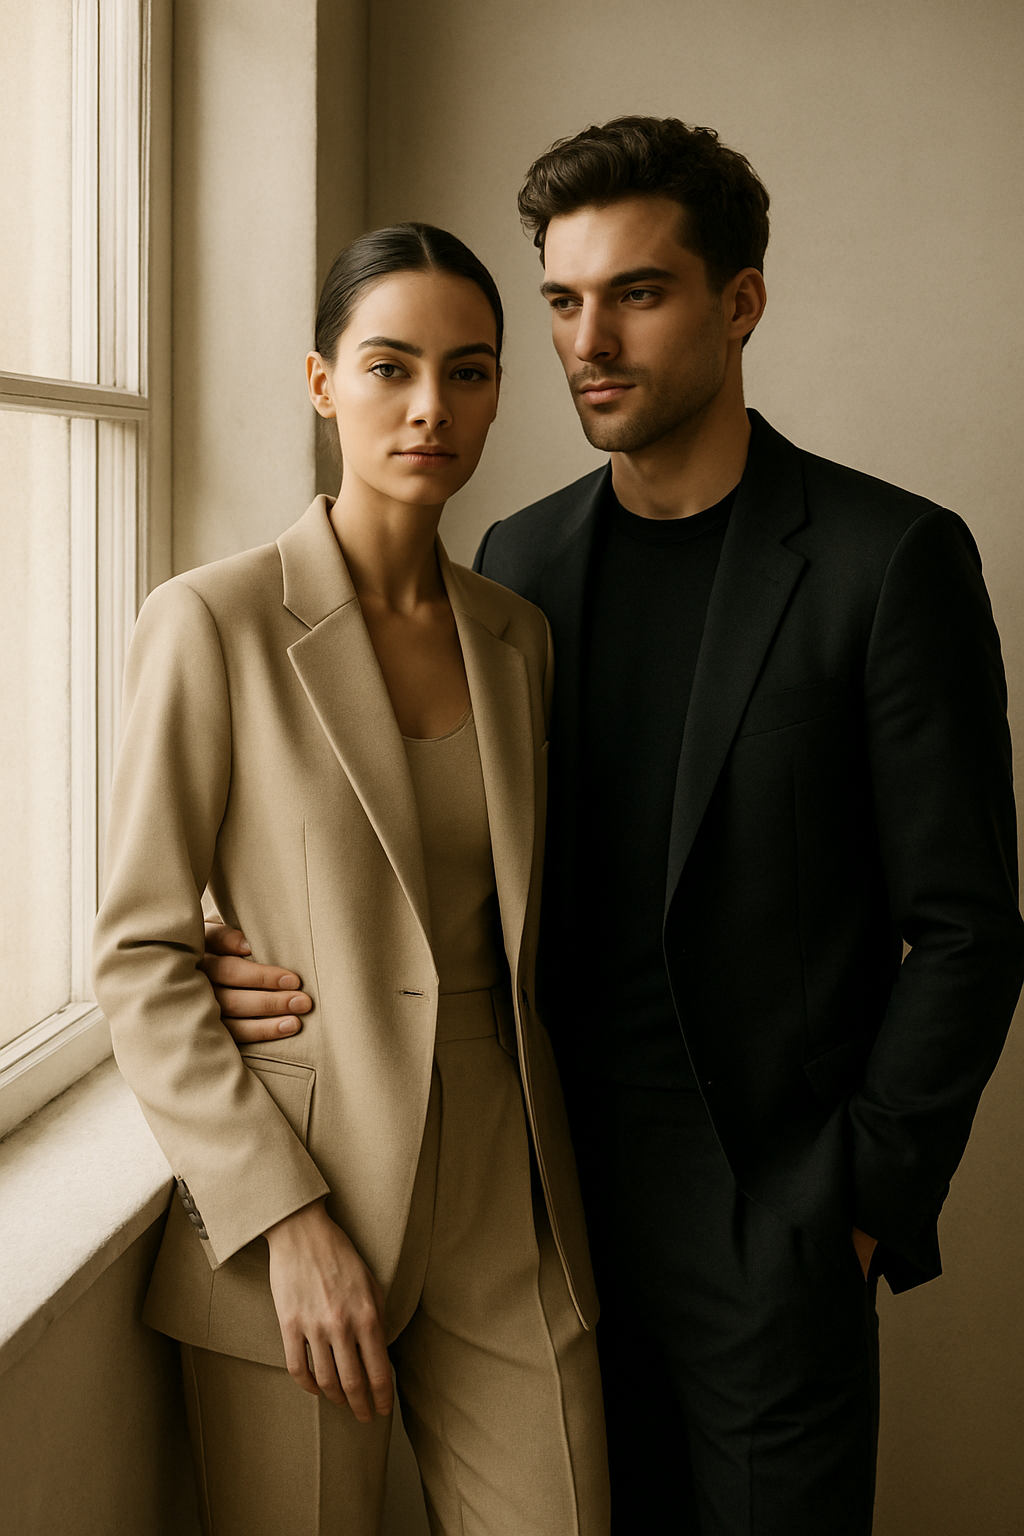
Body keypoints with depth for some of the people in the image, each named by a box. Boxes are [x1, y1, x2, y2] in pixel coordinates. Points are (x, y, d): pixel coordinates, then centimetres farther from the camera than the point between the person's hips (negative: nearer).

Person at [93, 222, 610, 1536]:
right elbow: (138, 953, -9)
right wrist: (285, 1217, -14)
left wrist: (559, 1172, 10)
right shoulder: (214, 622, -8)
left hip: (505, 1210, 4)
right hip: (289, 1201, -4)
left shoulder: (518, 638, 8)